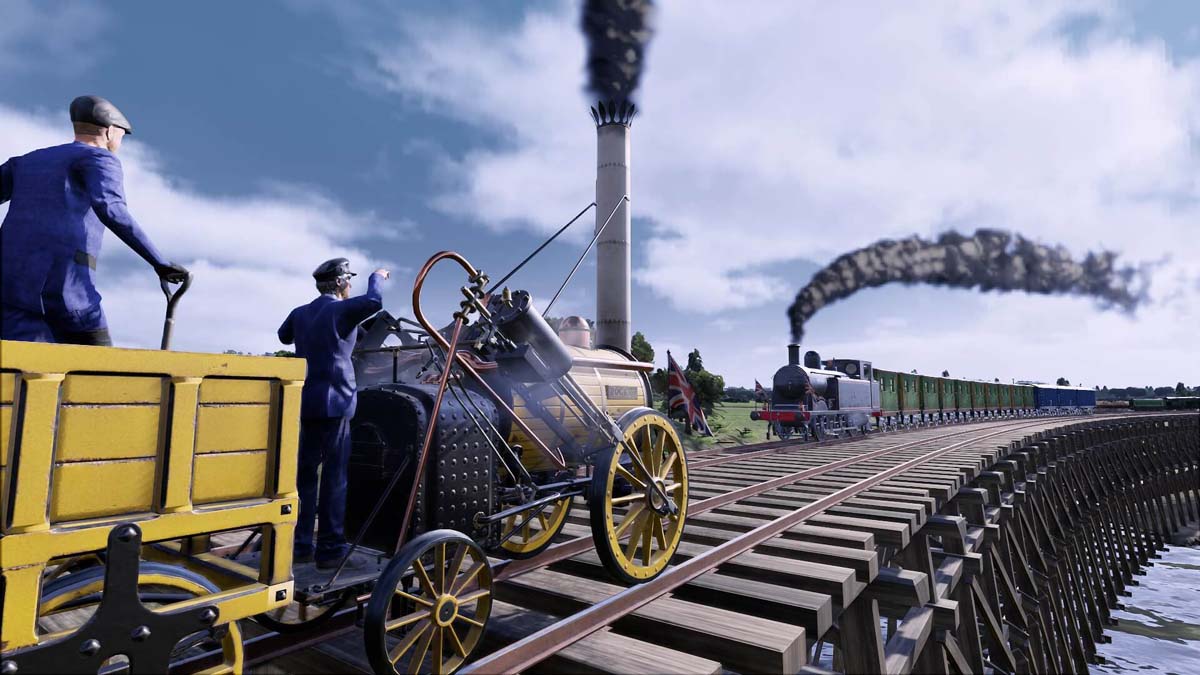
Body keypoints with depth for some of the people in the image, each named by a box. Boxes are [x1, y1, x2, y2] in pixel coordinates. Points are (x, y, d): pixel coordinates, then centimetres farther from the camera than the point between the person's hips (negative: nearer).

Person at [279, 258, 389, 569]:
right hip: (334, 402, -7)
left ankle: (300, 544, 19)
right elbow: (373, 302, -27)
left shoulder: (300, 312, 14)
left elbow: (284, 335, 33)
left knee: (305, 473, 12)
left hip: (305, 402, 7)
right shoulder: (342, 309, -7)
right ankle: (330, 549, 0)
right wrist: (376, 277, -8)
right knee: (334, 476, -4)